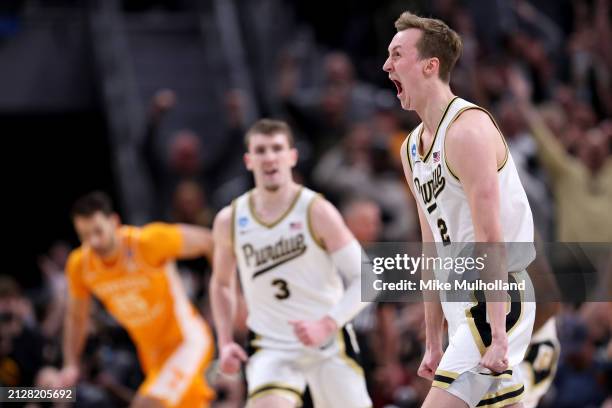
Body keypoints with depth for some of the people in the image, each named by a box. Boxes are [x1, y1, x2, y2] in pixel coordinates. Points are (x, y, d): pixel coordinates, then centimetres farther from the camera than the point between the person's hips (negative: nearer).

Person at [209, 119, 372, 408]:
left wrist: (326, 325, -26)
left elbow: (362, 280, -12)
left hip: (328, 343, -1)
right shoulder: (229, 222, 0)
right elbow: (221, 283, 18)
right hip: (270, 347, 1)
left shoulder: (317, 212, -10)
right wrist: (225, 342, 6)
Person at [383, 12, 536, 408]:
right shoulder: (413, 147, 16)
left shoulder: (467, 129, -14)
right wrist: (433, 344, 19)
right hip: (462, 303, 10)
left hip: (496, 300, -10)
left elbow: (490, 237, -21)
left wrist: (497, 337, -26)